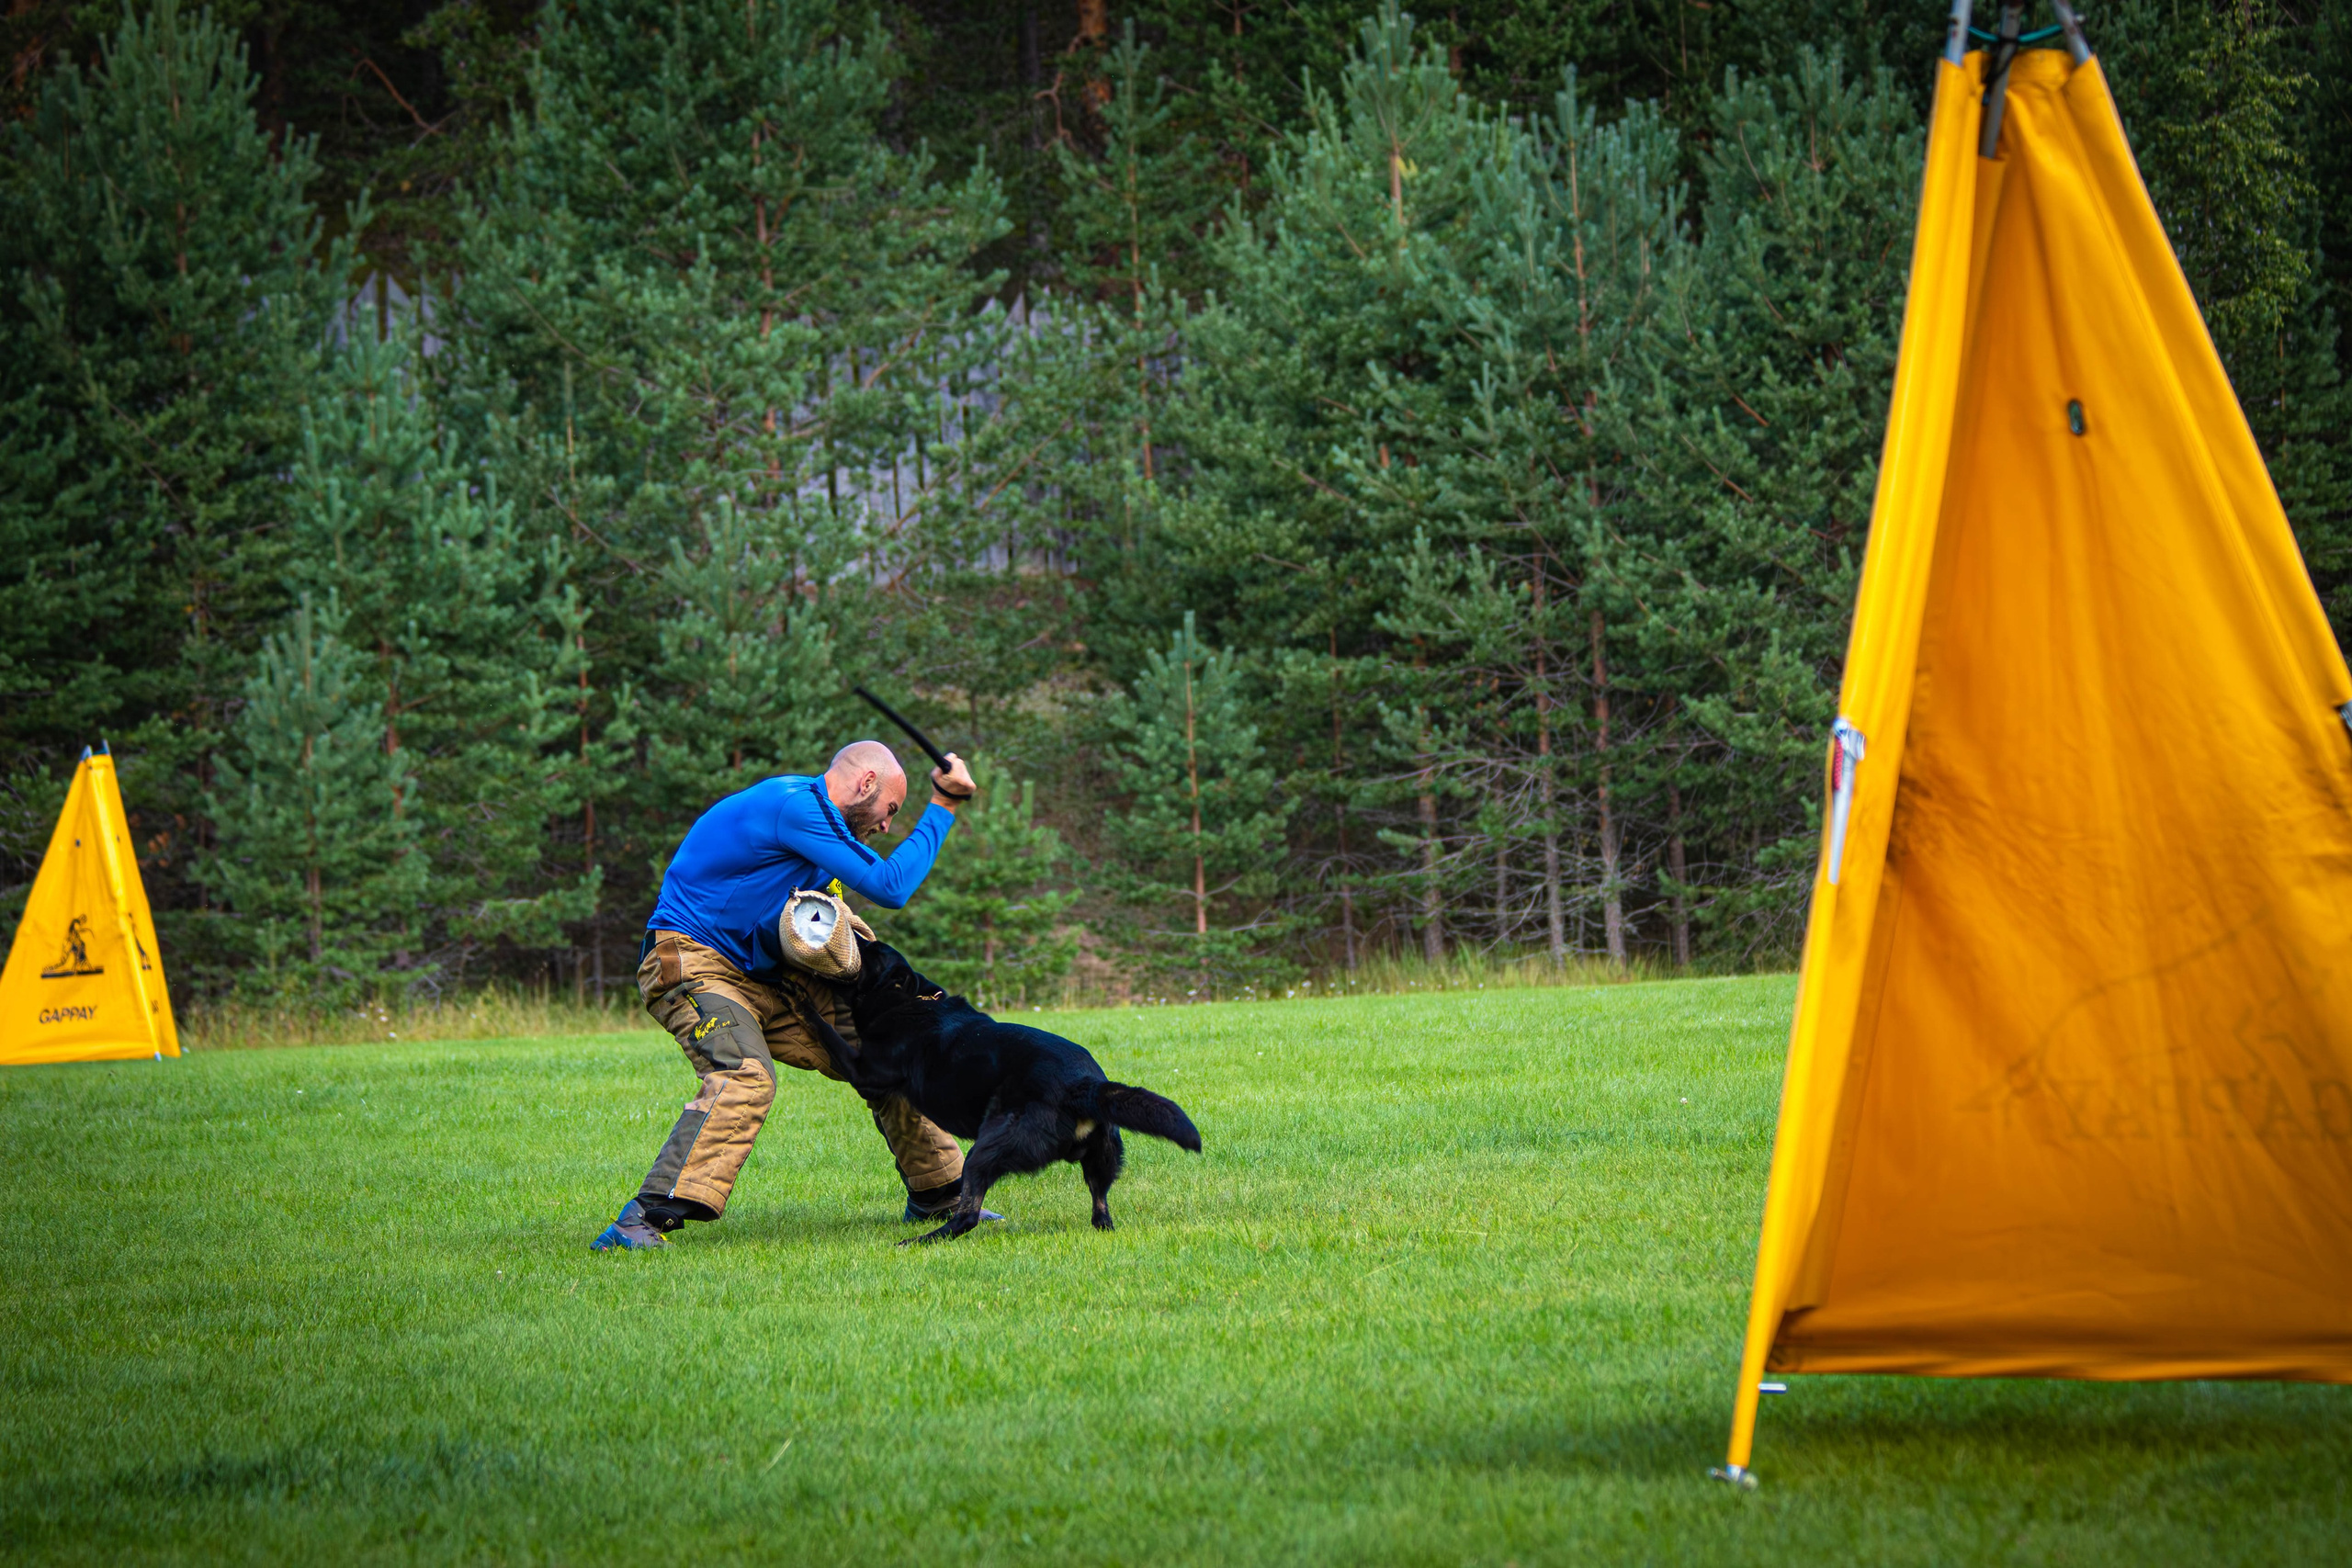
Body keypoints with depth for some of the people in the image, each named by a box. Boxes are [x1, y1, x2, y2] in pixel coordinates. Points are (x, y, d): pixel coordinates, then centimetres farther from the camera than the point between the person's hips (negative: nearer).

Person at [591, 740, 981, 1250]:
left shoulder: (808, 808, 16)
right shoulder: (793, 805, -18)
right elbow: (889, 886, -20)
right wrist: (943, 807, -13)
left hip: (763, 977, 10)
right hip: (692, 964, -10)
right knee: (746, 1078, -35)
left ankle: (939, 1196, 26)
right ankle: (642, 1223, -38)